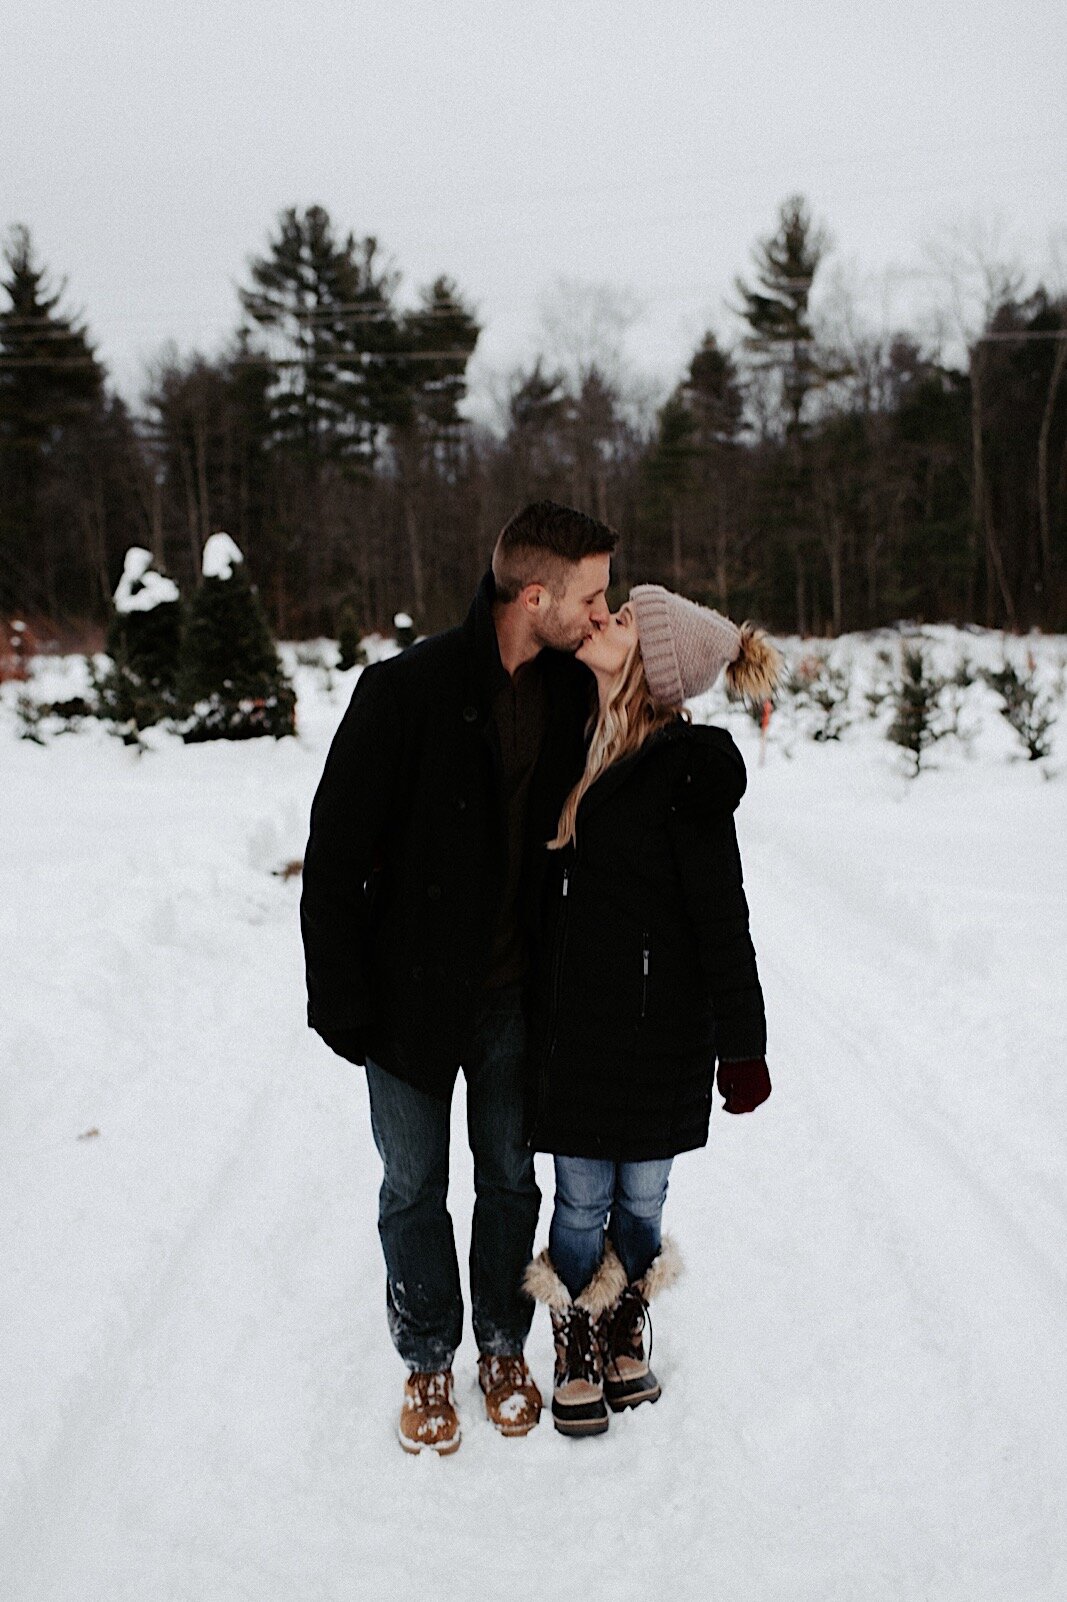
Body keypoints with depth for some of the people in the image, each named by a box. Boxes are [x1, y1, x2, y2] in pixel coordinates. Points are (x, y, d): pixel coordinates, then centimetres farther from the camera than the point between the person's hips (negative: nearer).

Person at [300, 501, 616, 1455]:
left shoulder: (572, 693, -3)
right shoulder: (407, 690, -18)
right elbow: (335, 854, -13)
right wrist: (341, 1001, -13)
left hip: (516, 994, 4)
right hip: (415, 993, -4)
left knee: (510, 1177, 17)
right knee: (415, 1188, 12)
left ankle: (503, 1348, 38)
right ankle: (429, 1362, 33)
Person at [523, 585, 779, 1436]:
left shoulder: (685, 768, -15)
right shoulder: (580, 745, 4)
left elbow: (722, 914, -12)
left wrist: (743, 1044, -10)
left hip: (657, 1022, -4)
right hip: (575, 1015, 4)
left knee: (641, 1197, 11)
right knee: (582, 1199, 11)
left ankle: (626, 1335, 35)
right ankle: (577, 1351, 30)